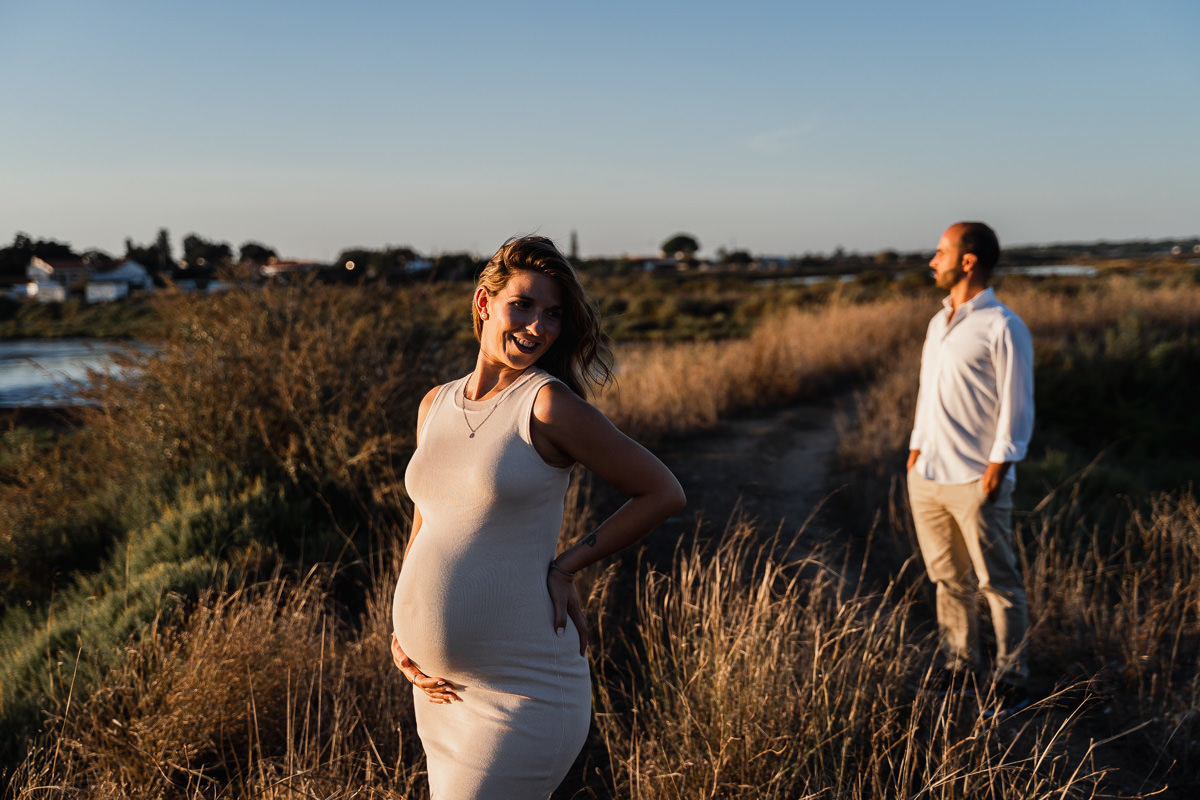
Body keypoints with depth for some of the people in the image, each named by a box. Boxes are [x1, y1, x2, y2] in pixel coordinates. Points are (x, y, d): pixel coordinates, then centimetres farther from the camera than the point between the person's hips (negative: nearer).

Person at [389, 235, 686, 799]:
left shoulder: (550, 404, -11)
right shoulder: (436, 405, 7)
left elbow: (662, 493, -6)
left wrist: (565, 567, -9)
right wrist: (400, 631, 5)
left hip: (519, 691, -7)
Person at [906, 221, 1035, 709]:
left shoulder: (1002, 327, -9)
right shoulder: (938, 324, 15)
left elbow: (1016, 407, -10)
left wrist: (996, 470, -14)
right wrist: (916, 451, 15)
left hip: (975, 481, -7)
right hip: (927, 478, 7)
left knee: (998, 583, 3)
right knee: (948, 579, 14)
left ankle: (1011, 678, 15)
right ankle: (958, 664, 26)